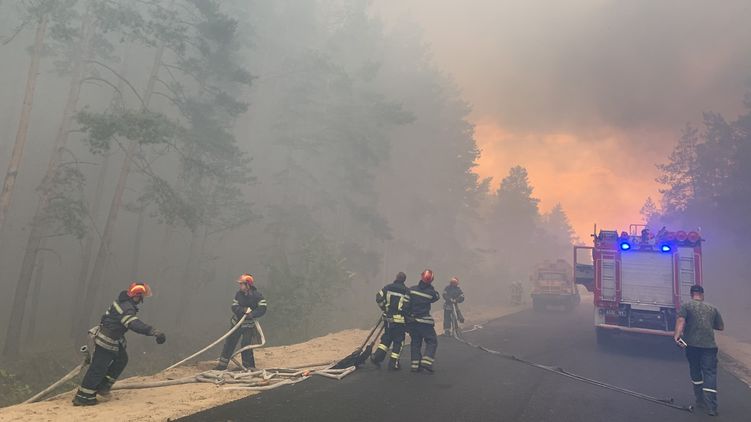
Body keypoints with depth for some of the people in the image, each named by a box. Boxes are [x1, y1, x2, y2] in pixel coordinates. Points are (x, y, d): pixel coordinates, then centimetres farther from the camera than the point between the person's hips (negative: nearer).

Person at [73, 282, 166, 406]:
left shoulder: (123, 299, 1)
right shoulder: (127, 309, -29)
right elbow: (135, 324, -44)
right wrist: (154, 332, -51)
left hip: (114, 339, 10)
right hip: (106, 341, -10)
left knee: (121, 359, 16)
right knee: (98, 368, -1)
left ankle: (103, 387, 23)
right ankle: (82, 397, 9)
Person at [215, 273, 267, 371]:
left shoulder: (257, 295, -15)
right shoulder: (239, 294, -2)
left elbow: (263, 309, -18)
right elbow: (234, 307, -5)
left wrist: (252, 314, -26)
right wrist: (244, 310, -22)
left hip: (249, 324, -4)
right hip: (237, 322, 5)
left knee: (245, 345, -6)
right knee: (229, 343, 9)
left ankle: (249, 367, 9)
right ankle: (222, 365, 21)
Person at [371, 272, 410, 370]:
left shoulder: (388, 287, 3)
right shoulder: (406, 291, -6)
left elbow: (378, 297, -2)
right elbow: (406, 306, -14)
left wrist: (384, 308, 10)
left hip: (388, 317, 4)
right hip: (399, 319, -4)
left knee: (386, 338, 18)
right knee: (398, 340, 6)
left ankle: (377, 356, 11)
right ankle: (393, 362, 7)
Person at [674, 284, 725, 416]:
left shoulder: (686, 306, 3)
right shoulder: (712, 308, 13)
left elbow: (681, 320, -14)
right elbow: (721, 327, 19)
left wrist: (677, 334, -24)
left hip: (692, 344, -1)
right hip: (709, 345, 1)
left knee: (695, 373, 15)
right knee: (710, 373, -1)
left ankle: (700, 400, 24)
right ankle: (711, 406, -10)